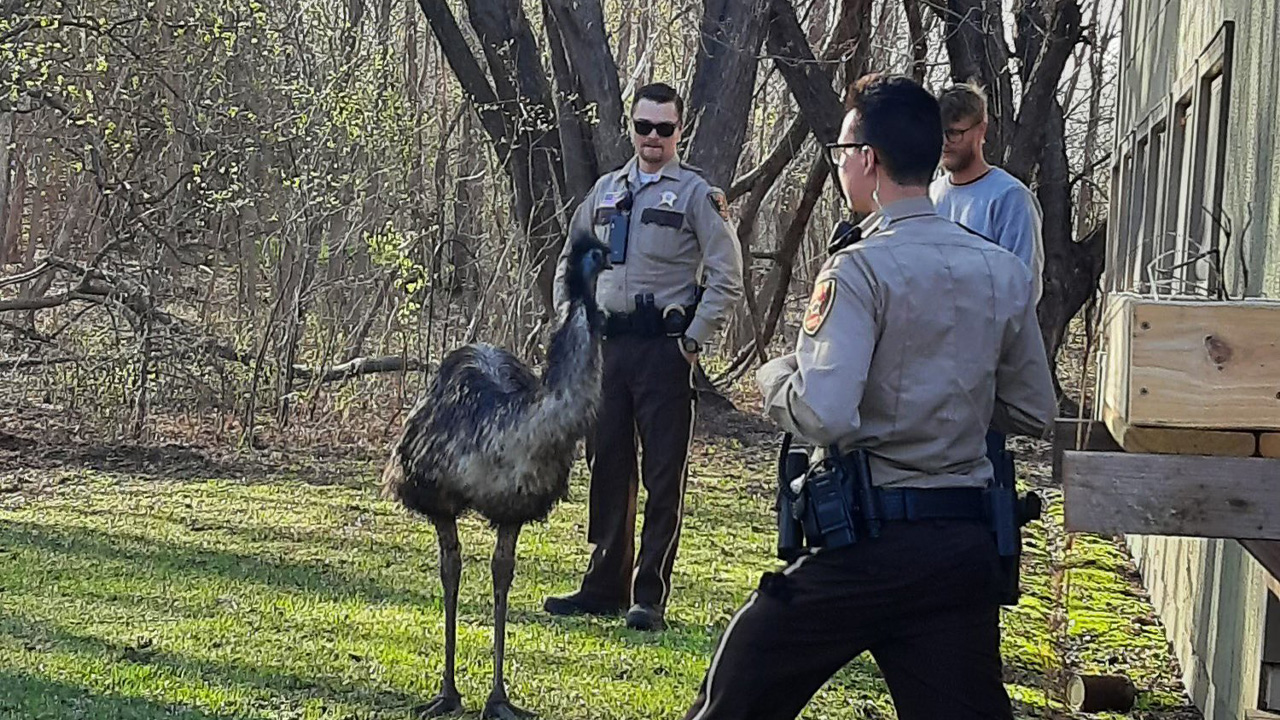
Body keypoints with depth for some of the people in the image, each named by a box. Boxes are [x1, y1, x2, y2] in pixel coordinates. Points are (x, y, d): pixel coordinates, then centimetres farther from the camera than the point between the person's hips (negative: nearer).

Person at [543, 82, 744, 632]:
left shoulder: (696, 194, -1)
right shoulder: (605, 191, 14)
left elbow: (726, 277, -5)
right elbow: (571, 263, 22)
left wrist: (693, 340, -11)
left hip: (664, 349, -5)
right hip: (607, 344, 5)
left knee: (664, 477, -2)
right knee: (608, 468, 10)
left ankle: (650, 597, 3)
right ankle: (605, 587, 20)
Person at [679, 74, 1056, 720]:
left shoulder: (860, 270, -13)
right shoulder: (1004, 273, 5)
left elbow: (823, 417, -23)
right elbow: (1033, 412, 14)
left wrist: (773, 375, -3)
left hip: (867, 543, -5)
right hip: (967, 543, 5)